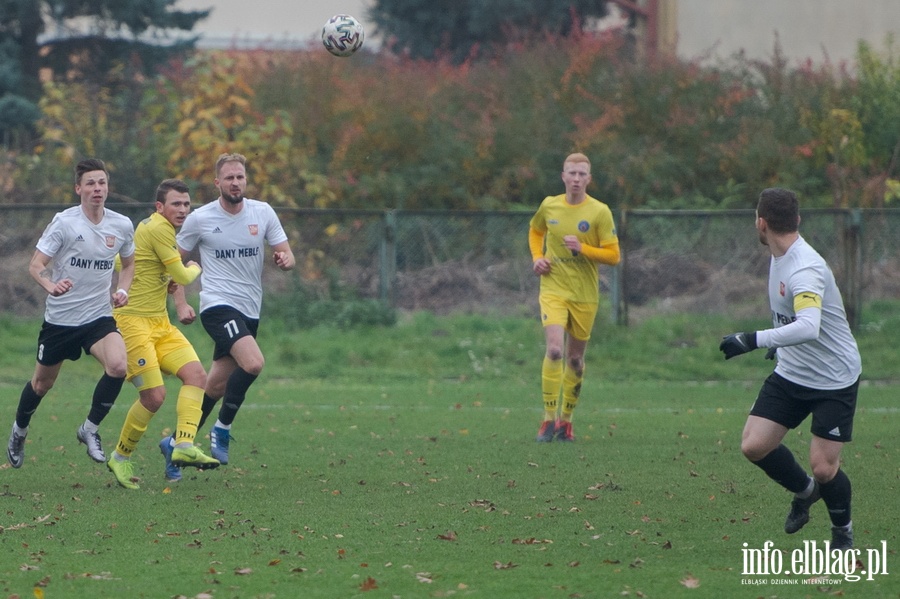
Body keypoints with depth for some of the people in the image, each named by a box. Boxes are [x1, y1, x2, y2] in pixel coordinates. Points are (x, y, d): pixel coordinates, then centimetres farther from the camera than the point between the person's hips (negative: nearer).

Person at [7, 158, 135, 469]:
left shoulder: (122, 225, -1)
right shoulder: (64, 222, -12)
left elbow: (128, 262, 18)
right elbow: (36, 264, -13)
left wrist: (122, 289, -1)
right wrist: (51, 285, -34)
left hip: (99, 316, 2)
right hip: (60, 317, -2)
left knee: (118, 365, -25)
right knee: (42, 383, 12)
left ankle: (90, 428, -4)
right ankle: (19, 431, 42)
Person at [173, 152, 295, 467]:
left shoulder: (263, 213, 4)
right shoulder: (200, 219, -3)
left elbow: (288, 257, 6)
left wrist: (284, 259, -17)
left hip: (250, 311, 5)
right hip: (218, 305, -5)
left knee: (216, 386, 8)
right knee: (253, 362, -27)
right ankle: (222, 429, -11)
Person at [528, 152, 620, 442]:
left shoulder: (600, 212, -6)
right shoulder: (549, 205, 2)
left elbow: (613, 256, -7)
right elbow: (535, 230, 24)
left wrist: (582, 248, -21)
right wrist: (537, 257, 5)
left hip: (585, 295, 0)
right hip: (553, 290, 0)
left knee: (575, 358, 8)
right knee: (554, 350, -18)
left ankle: (565, 419, 23)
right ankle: (549, 418, -12)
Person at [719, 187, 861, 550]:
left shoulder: (805, 269, -29)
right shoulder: (779, 257, 1)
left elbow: (809, 327, -45)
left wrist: (754, 340, -49)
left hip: (834, 380, -8)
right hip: (791, 373, 8)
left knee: (823, 468, -8)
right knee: (754, 445, -3)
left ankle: (843, 529, 21)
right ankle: (804, 491, 24)